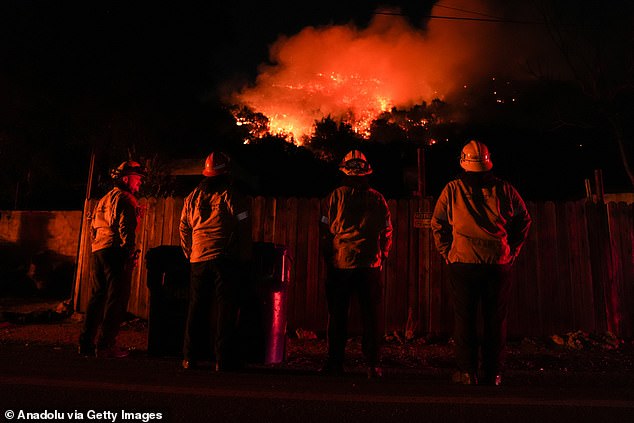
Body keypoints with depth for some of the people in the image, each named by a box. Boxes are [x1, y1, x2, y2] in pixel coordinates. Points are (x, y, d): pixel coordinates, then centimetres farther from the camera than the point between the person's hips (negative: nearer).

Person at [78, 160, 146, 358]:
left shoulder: (104, 199, 23)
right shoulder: (124, 198, -6)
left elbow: (93, 228, 24)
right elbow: (125, 227, -17)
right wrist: (132, 252, -15)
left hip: (97, 252, 9)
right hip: (116, 252, -9)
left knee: (97, 297, 14)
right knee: (116, 298, -5)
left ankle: (86, 342, 19)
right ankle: (106, 344, -5)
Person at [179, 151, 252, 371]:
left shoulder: (193, 197, 13)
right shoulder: (233, 197, -3)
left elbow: (184, 230, 16)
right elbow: (244, 232, -4)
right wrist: (244, 260, 5)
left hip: (198, 260, 5)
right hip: (225, 260, -5)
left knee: (196, 308, 11)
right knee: (226, 308, 0)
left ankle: (190, 357, 17)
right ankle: (223, 359, 2)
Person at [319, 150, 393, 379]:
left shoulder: (335, 196, -1)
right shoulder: (377, 198, 4)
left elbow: (325, 230, 1)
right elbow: (387, 231, 7)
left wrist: (328, 257, 11)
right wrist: (381, 258, 18)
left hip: (340, 263, -1)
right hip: (370, 265, 1)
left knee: (337, 315, 7)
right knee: (370, 316, 8)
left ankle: (335, 362, 12)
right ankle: (372, 364, 12)